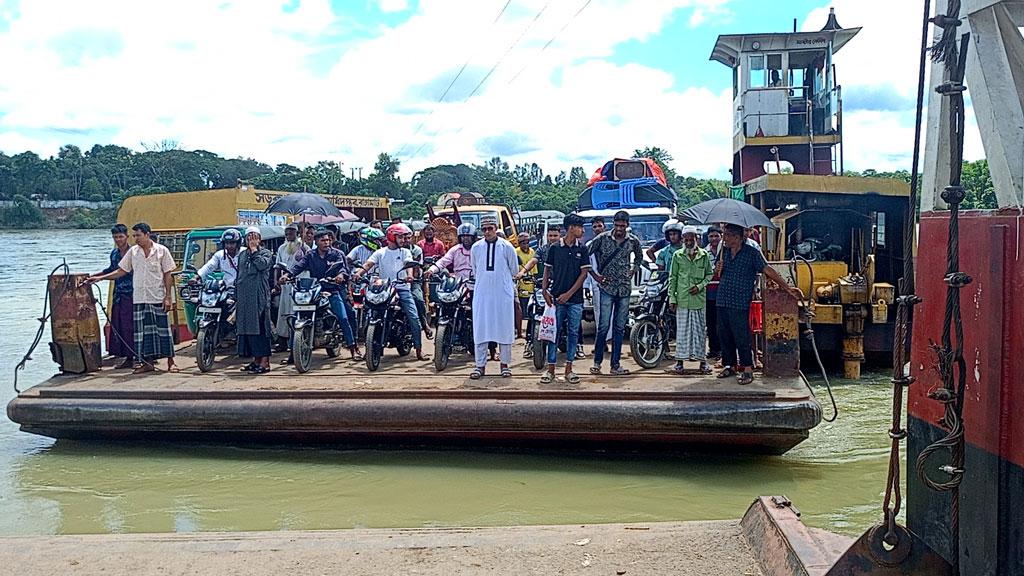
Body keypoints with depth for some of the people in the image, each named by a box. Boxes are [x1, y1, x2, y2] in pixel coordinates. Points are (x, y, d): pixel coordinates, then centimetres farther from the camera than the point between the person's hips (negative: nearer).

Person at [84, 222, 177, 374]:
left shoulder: (162, 251, -2)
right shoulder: (133, 252, 7)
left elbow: (167, 275, -2)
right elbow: (121, 271, 11)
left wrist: (168, 297, -7)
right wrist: (100, 278, 3)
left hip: (158, 298, -4)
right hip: (139, 299, 4)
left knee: (163, 330, -1)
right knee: (142, 331, 5)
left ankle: (170, 362, 5)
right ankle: (147, 363, 12)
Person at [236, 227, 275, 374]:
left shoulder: (266, 253, 4)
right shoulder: (242, 255, 20)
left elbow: (262, 264, -18)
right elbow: (238, 275, 22)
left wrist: (254, 251, -7)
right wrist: (236, 296, 17)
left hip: (259, 296, -6)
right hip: (244, 296, 6)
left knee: (260, 328, -10)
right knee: (246, 328, 6)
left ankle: (265, 362, -11)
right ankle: (256, 359, 14)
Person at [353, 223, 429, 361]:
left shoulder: (405, 252, 12)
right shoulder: (380, 253, 11)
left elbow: (409, 263, -7)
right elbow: (369, 264, -2)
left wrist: (410, 275, -30)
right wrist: (359, 272, -23)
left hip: (402, 289, 0)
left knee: (414, 318, -11)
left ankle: (419, 350, -6)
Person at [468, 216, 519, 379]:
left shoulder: (507, 247, -2)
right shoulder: (476, 248, 5)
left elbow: (514, 270, 9)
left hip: (503, 293, -2)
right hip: (482, 293, 2)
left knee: (504, 328, 2)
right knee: (480, 329, 0)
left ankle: (505, 363, 13)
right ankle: (480, 364, 7)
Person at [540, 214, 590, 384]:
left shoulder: (582, 249, 4)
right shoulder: (554, 248, 2)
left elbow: (584, 273, 0)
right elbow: (547, 270, 7)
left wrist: (569, 294, -8)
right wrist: (544, 291, -6)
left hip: (575, 299, 1)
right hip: (556, 298, -1)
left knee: (573, 333, 5)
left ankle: (569, 369, 13)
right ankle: (550, 369, 7)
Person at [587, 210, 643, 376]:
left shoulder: (633, 241, 4)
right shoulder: (602, 238, -4)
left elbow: (639, 257, 24)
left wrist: (633, 271, 10)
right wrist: (595, 275, 0)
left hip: (625, 289, 3)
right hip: (607, 287, -3)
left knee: (619, 328, 6)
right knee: (603, 326, -6)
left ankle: (616, 365, 12)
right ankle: (597, 362, 7)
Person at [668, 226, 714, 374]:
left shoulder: (704, 255, 6)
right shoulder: (677, 255, 4)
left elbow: (710, 273, 12)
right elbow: (672, 277, 5)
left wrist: (700, 286, -5)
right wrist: (672, 297, -1)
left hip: (699, 298, 1)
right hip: (682, 299, -1)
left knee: (700, 329, 6)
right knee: (682, 329, 2)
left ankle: (702, 359, 13)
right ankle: (679, 360, 7)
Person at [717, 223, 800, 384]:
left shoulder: (752, 253, -4)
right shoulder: (724, 252, 11)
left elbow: (767, 270, -9)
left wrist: (788, 288, -14)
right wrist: (718, 269, -4)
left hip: (740, 303, -5)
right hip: (722, 302, 5)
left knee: (741, 337, -6)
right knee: (725, 336, 9)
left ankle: (747, 369, 1)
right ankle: (730, 366, 21)